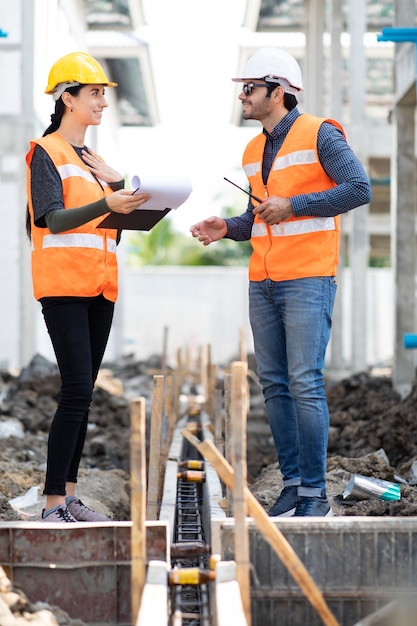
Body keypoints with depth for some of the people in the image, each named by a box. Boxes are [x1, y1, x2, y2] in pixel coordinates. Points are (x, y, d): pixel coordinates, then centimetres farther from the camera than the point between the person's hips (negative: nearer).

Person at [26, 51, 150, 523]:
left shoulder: (95, 161, 21)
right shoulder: (46, 152, -3)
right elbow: (52, 218, -16)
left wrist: (122, 187, 1)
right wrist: (106, 205, -30)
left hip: (100, 287, 8)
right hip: (63, 284, -8)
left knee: (83, 393, 6)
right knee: (76, 390, -15)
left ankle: (68, 496, 10)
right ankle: (53, 504, -13)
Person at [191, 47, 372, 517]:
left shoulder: (319, 134, -5)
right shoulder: (253, 151, 16)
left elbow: (359, 189, -13)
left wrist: (293, 205, -14)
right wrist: (227, 228, 4)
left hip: (308, 280, -7)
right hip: (263, 284, 7)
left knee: (305, 383, -11)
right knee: (274, 385, 6)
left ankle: (314, 494, -6)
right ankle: (292, 483, 13)